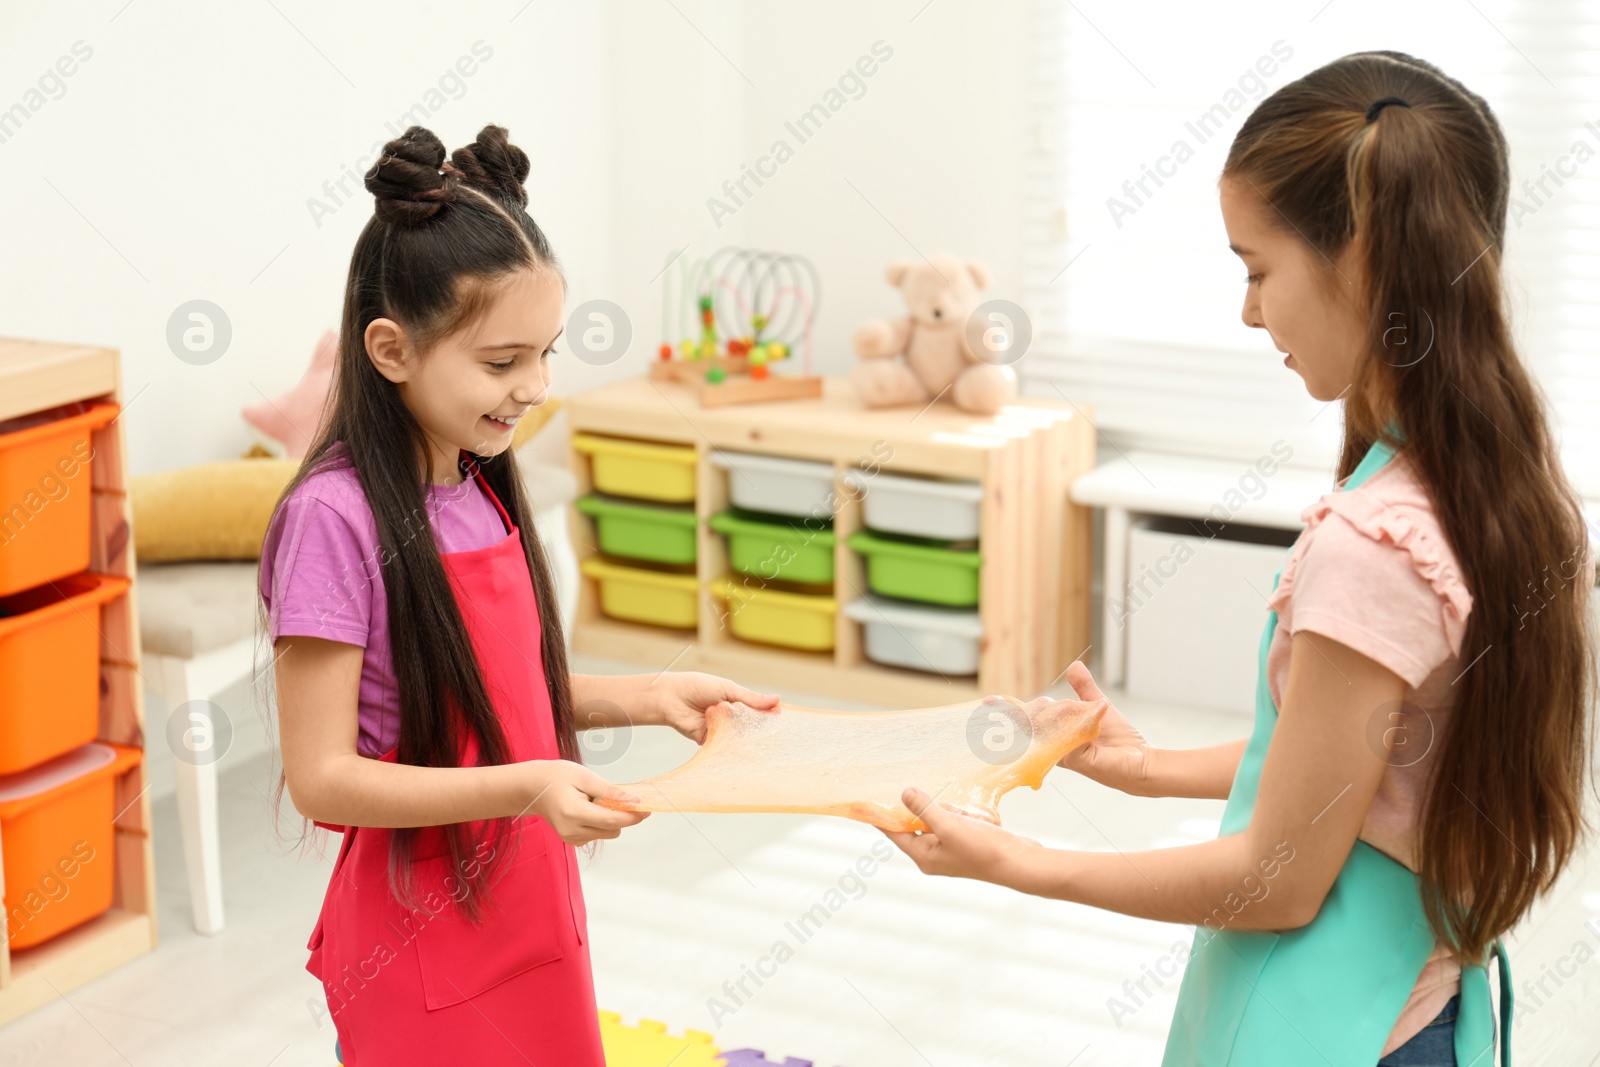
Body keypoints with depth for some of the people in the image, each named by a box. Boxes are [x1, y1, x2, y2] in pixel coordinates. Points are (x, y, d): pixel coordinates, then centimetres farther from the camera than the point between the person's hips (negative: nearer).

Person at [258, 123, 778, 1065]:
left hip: (530, 915, 7)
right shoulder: (335, 518, -19)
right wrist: (524, 789, -29)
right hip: (425, 952, -7)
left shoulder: (484, 493, 4)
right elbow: (322, 776, -20)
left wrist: (644, 698, 1)